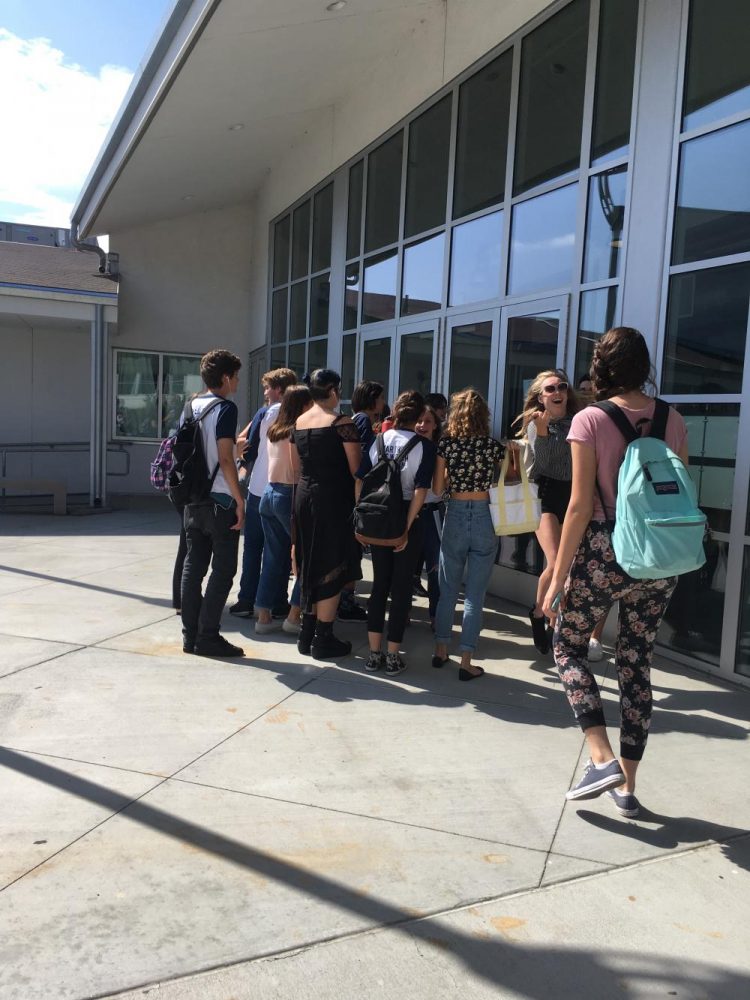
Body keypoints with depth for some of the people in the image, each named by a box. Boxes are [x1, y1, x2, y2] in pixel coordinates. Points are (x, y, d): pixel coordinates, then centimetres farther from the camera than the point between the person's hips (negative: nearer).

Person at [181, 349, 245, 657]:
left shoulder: (191, 406, 12)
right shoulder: (225, 408, -11)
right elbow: (225, 459, -17)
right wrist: (239, 500, -14)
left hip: (193, 499, 7)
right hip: (219, 500, -7)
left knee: (193, 565, 10)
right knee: (223, 569, 0)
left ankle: (190, 634, 14)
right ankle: (207, 636, 1)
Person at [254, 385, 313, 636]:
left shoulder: (274, 431, 12)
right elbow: (301, 470, -15)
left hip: (270, 492, 8)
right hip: (290, 496, -8)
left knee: (273, 557, 13)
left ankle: (264, 617, 15)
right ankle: (293, 617, 4)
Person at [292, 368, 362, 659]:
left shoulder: (298, 423, 8)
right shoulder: (342, 423, -12)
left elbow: (297, 466, 14)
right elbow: (355, 469, -13)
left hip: (304, 496, 7)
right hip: (333, 498, -7)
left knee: (312, 565, 16)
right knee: (332, 569, 2)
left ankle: (307, 634, 23)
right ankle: (323, 640, 7)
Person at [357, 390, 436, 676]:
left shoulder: (379, 440, 4)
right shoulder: (424, 446, -6)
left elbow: (360, 480, 1)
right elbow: (420, 490, -15)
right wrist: (407, 527, -13)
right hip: (405, 519, -4)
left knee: (379, 584, 13)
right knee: (401, 588, 5)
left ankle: (374, 654, 16)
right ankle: (392, 657, 11)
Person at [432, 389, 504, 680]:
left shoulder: (445, 443, -3)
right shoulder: (493, 446, -3)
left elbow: (437, 488, -2)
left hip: (455, 516, 1)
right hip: (485, 517, -1)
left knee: (447, 589, 15)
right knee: (474, 595, 3)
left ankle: (440, 651, 24)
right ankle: (466, 662, 6)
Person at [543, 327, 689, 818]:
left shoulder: (590, 420, -9)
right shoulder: (673, 421, 4)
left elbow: (581, 506, -12)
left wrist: (558, 577, -8)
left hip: (604, 554, -4)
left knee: (569, 647, 15)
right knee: (637, 665, 13)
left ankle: (603, 759, 2)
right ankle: (627, 787, 21)